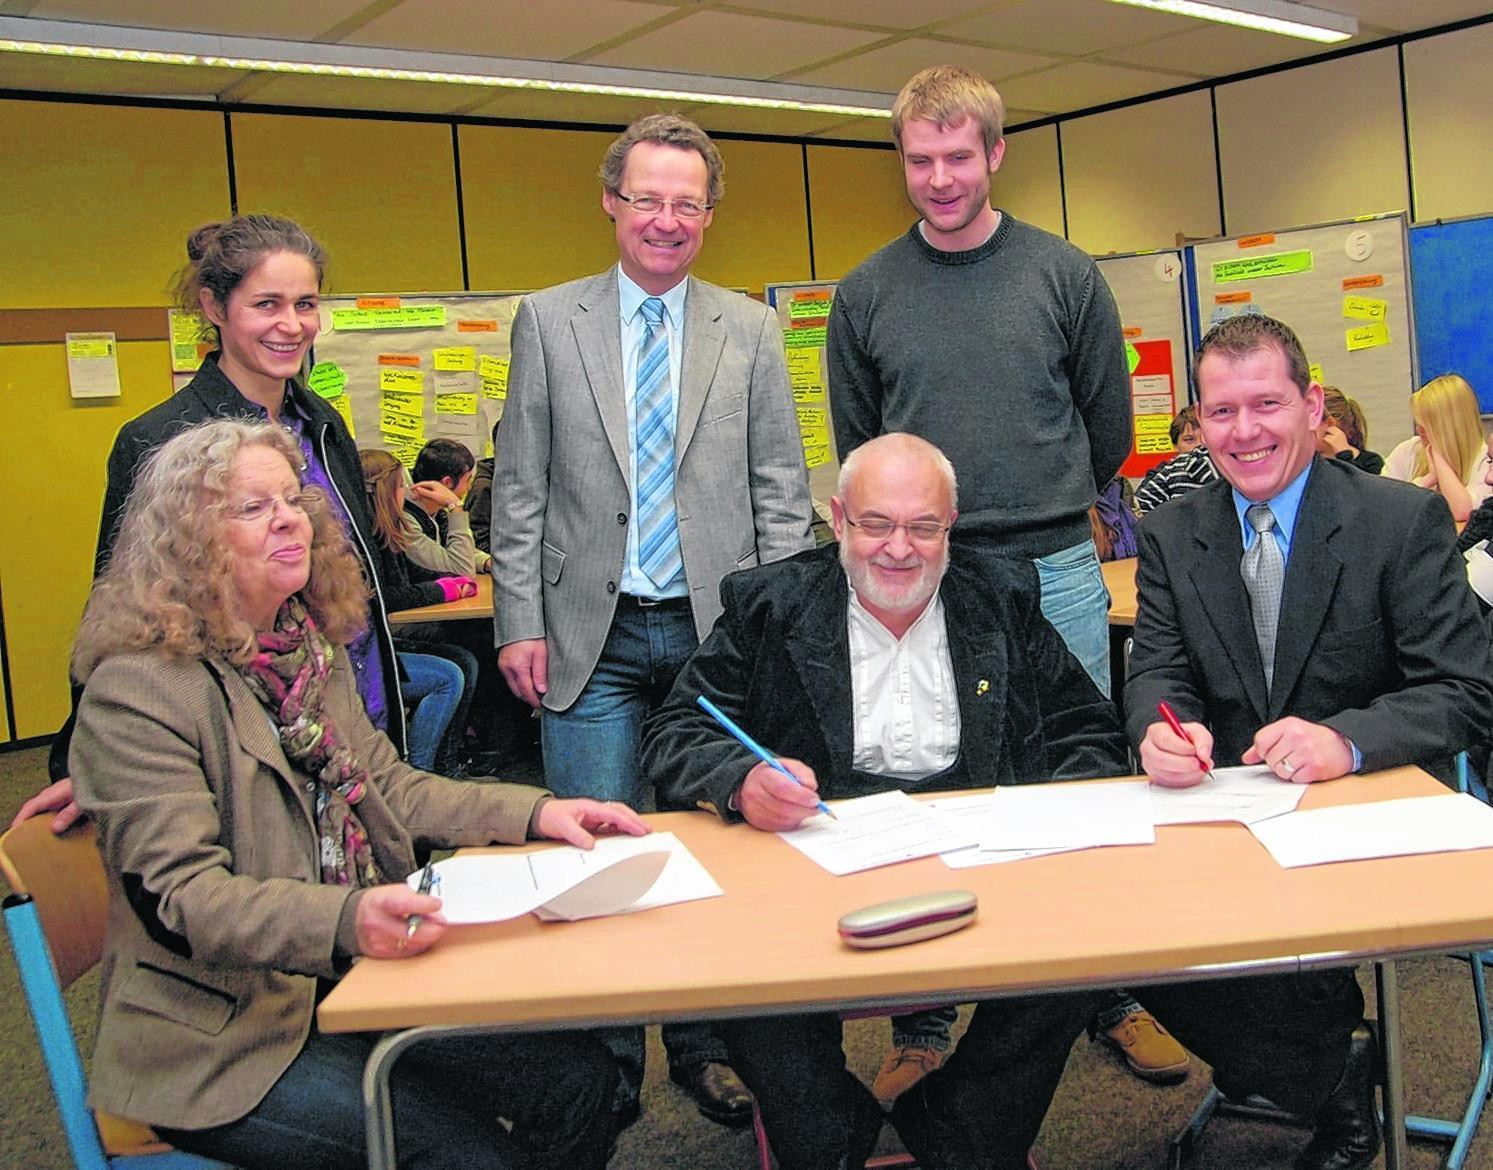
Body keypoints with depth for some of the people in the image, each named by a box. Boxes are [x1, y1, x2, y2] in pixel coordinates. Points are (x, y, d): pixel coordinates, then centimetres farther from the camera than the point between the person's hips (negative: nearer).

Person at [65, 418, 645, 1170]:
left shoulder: (313, 649, 11)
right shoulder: (135, 692, -15)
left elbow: (386, 784, 14)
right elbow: (181, 893, -22)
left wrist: (536, 812, -1)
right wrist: (346, 918, -39)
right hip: (225, 1037, -7)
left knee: (578, 1077, -7)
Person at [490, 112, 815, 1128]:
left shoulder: (751, 330, 8)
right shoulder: (549, 321, 6)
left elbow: (782, 491, 7)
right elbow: (520, 489, 4)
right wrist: (519, 623, -3)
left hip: (718, 631, 1)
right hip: (592, 634, -1)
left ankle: (703, 1046, 26)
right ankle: (608, 1065, 18)